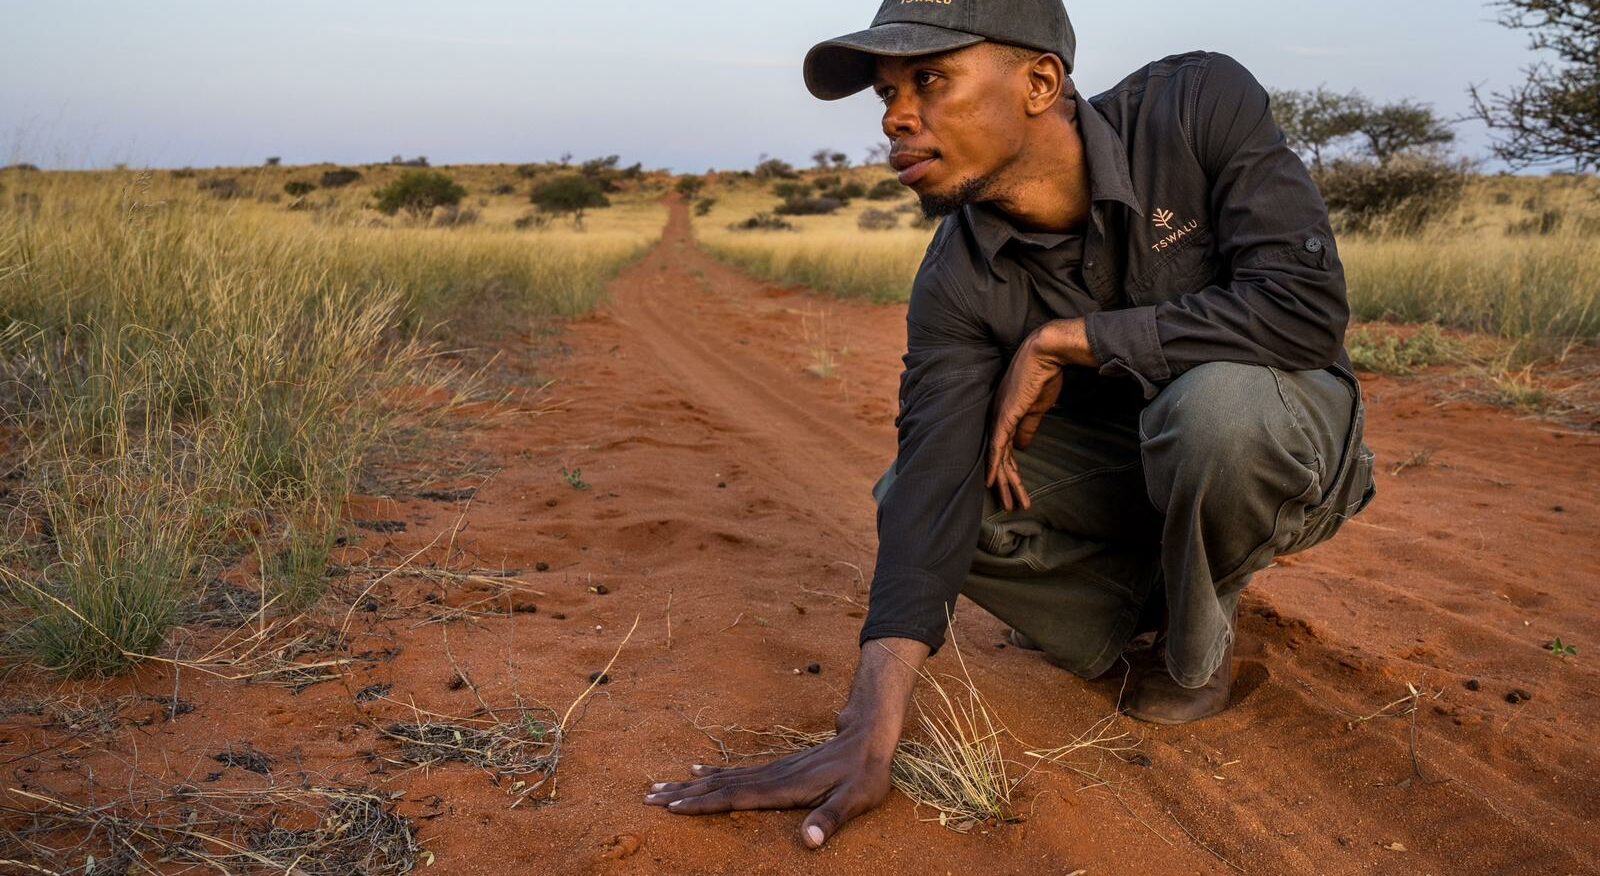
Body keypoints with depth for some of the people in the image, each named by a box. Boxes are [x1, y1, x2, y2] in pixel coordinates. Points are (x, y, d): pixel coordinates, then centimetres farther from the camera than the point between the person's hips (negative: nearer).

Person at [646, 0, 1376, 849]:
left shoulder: (1201, 105, -24)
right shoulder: (959, 282, -18)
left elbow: (1305, 306, -32)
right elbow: (933, 485, -27)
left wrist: (1061, 340, -29)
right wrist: (868, 740, -36)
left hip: (1285, 441, -3)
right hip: (1123, 466, 3)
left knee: (1216, 399, -37)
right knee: (909, 495, -16)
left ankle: (1198, 642, -7)